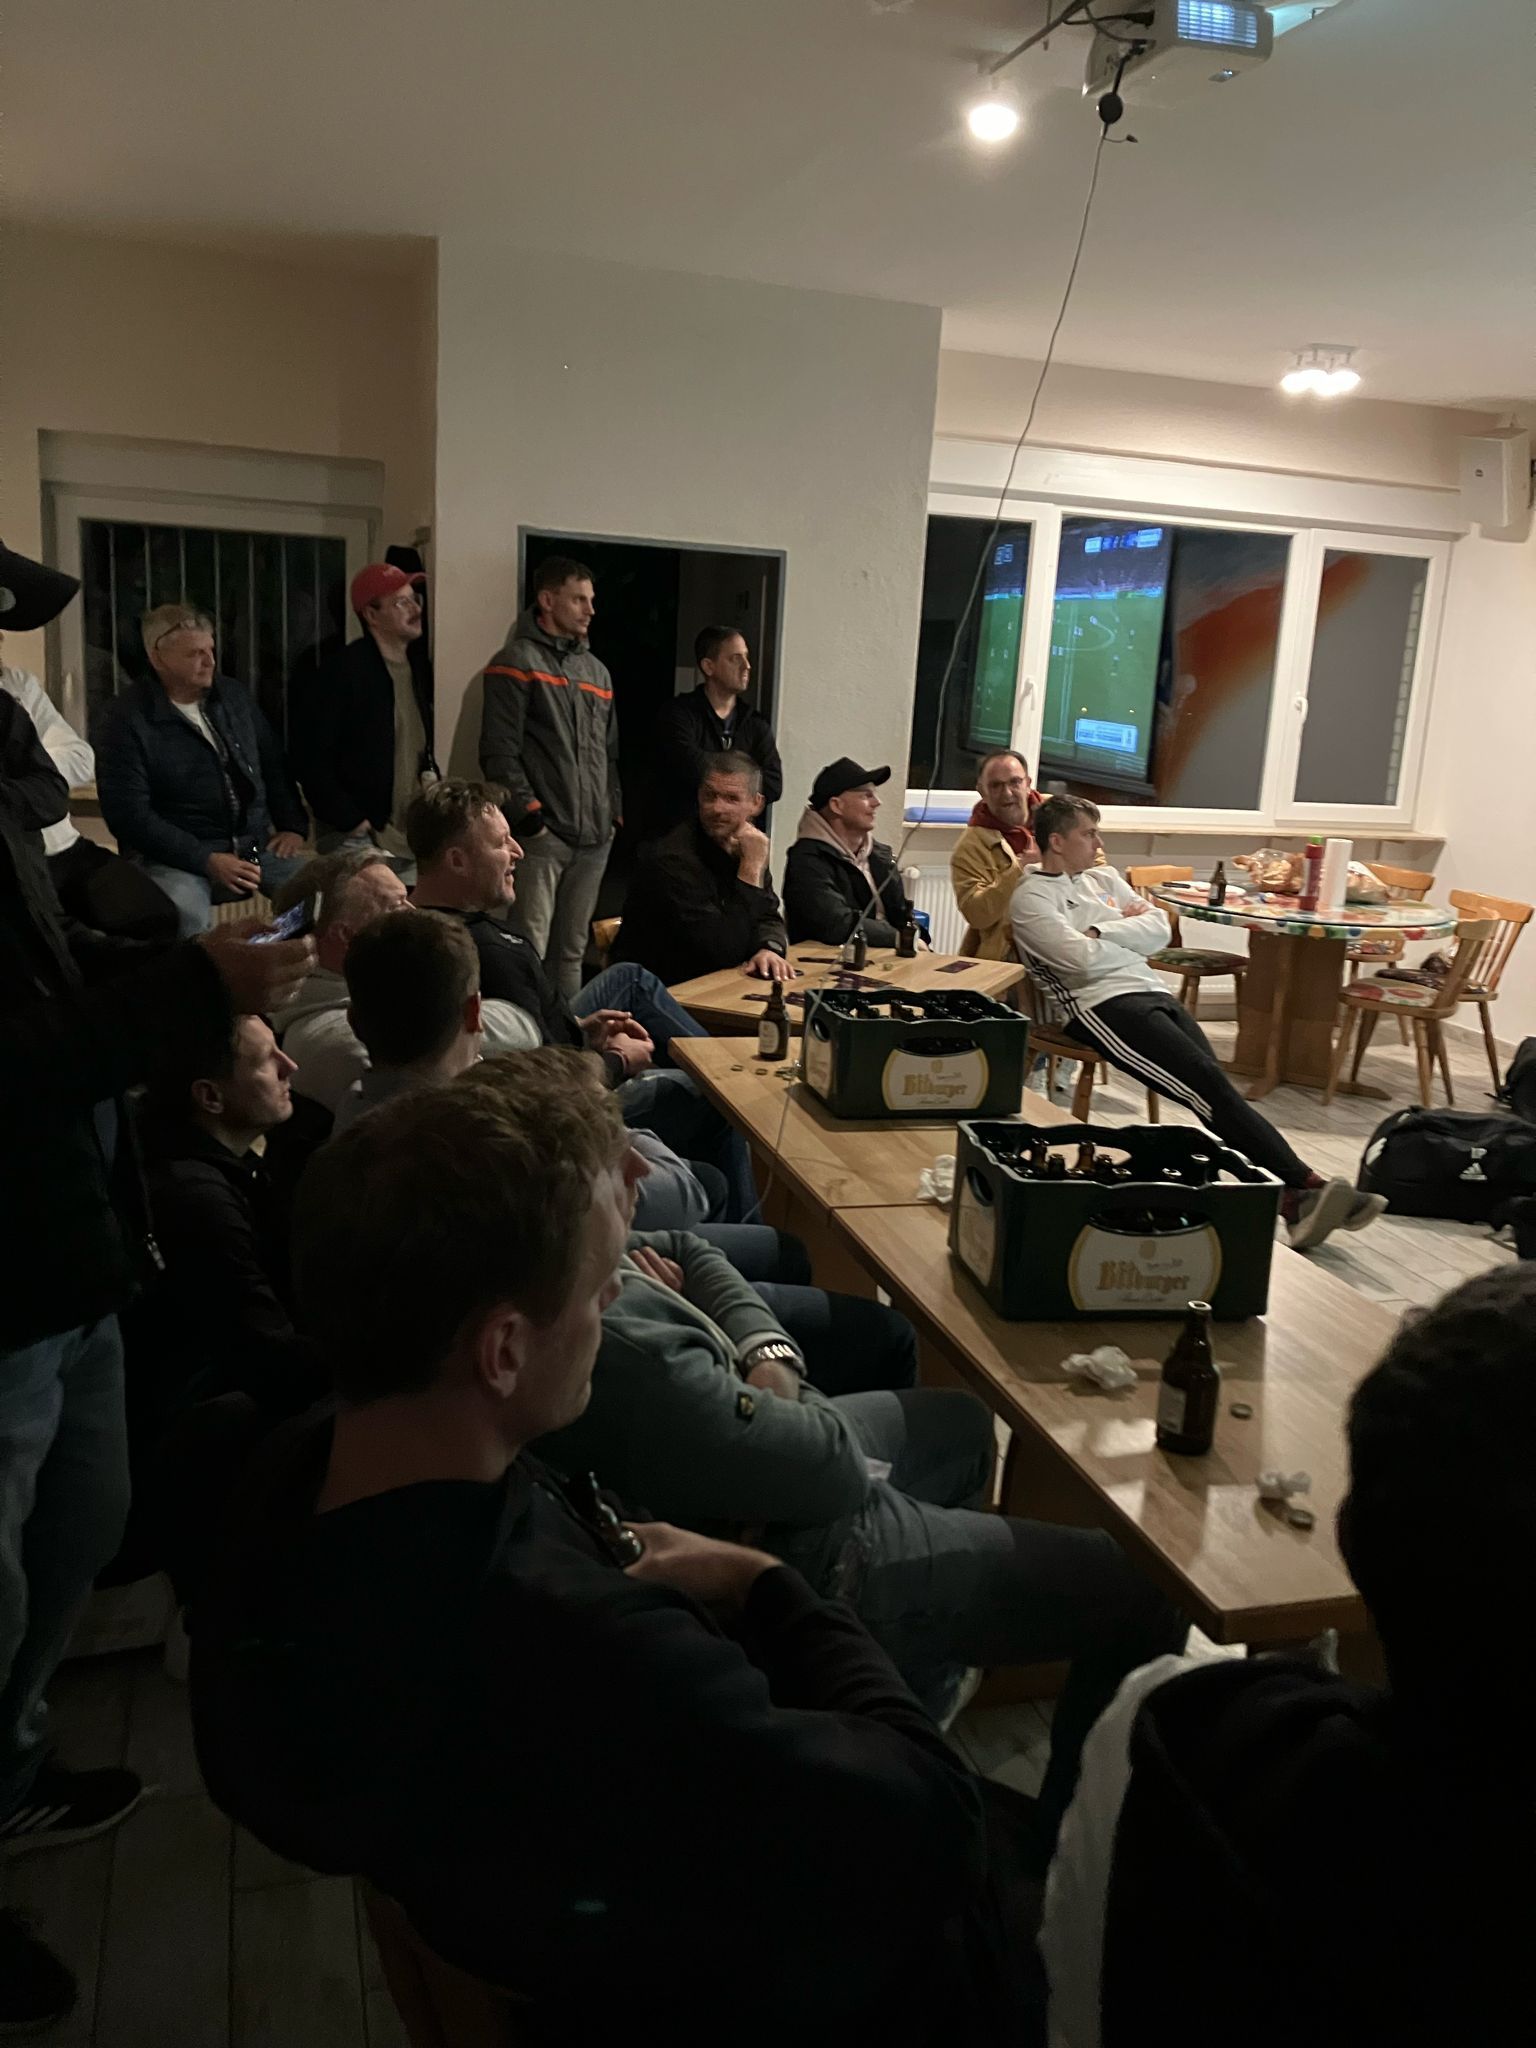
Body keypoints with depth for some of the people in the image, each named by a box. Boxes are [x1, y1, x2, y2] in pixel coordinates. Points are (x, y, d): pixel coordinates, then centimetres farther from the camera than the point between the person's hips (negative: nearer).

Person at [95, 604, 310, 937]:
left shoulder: (234, 696, 12)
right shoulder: (127, 718, -5)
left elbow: (273, 764, 23)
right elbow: (129, 813, -12)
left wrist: (293, 827, 8)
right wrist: (206, 860, -19)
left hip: (256, 844, 5)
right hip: (177, 854, -5)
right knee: (184, 913, -38)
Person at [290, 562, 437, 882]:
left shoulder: (420, 666, 11)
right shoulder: (342, 671, -9)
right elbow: (311, 758, -12)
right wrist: (351, 821, -15)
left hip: (414, 836, 6)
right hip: (359, 839, -6)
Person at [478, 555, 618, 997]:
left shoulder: (597, 671, 21)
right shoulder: (518, 662, -2)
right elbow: (499, 752, -9)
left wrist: (614, 811, 14)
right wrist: (529, 815, -14)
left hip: (594, 839, 7)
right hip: (542, 835, -7)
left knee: (572, 953, 11)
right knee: (529, 954, -11)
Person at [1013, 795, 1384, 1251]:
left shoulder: (1104, 878, 24)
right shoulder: (1032, 897, 2)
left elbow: (1159, 931, 12)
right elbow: (1084, 959, -13)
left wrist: (1100, 931, -1)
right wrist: (1129, 930, 5)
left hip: (1152, 991, 7)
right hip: (1100, 1005, -7)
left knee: (1210, 1085, -18)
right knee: (1206, 1081, -24)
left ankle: (1292, 1197, -30)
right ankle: (1306, 1185, -27)